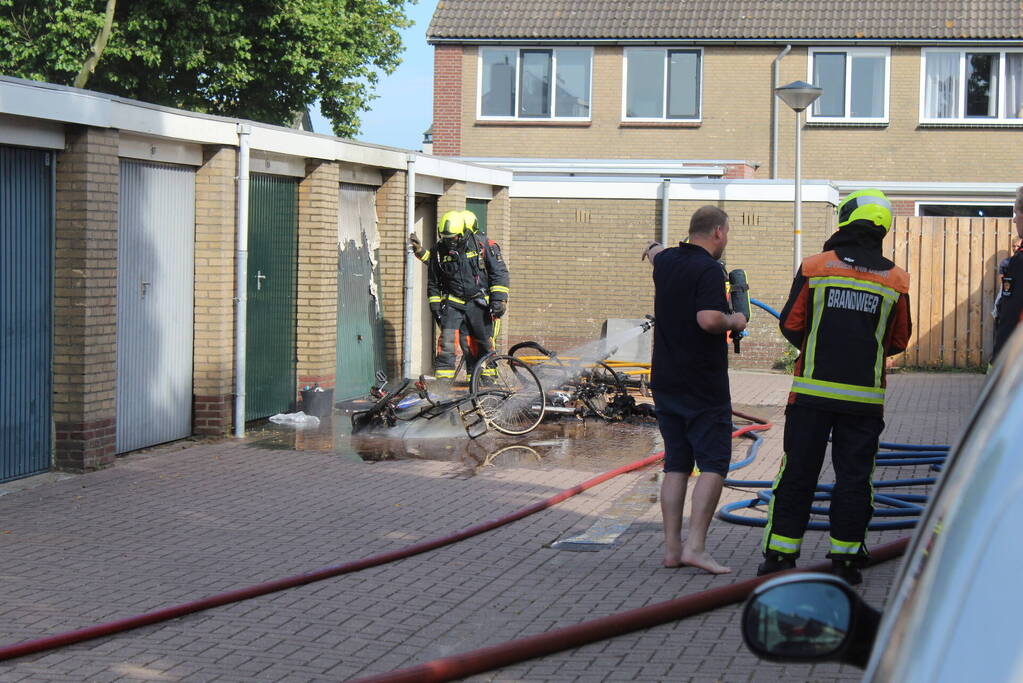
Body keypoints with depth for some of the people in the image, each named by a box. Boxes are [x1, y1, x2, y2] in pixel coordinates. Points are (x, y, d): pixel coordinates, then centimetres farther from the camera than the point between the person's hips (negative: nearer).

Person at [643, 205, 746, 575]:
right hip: (702, 386, -7)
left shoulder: (666, 261, 10)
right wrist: (735, 321, -7)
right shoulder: (708, 270, -15)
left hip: (664, 381, 8)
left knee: (676, 464, 10)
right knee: (713, 464, -3)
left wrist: (653, 248, 59)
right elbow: (709, 319, -28)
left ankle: (671, 547, 9)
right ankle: (695, 545, -11)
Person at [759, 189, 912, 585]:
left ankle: (780, 553, 8)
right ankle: (845, 556, 9)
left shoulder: (814, 267, -3)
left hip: (812, 390, 0)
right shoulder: (895, 280, 2)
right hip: (864, 397, 1)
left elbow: (790, 325, 0)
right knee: (853, 475, 8)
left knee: (798, 472, 6)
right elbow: (899, 341, 10)